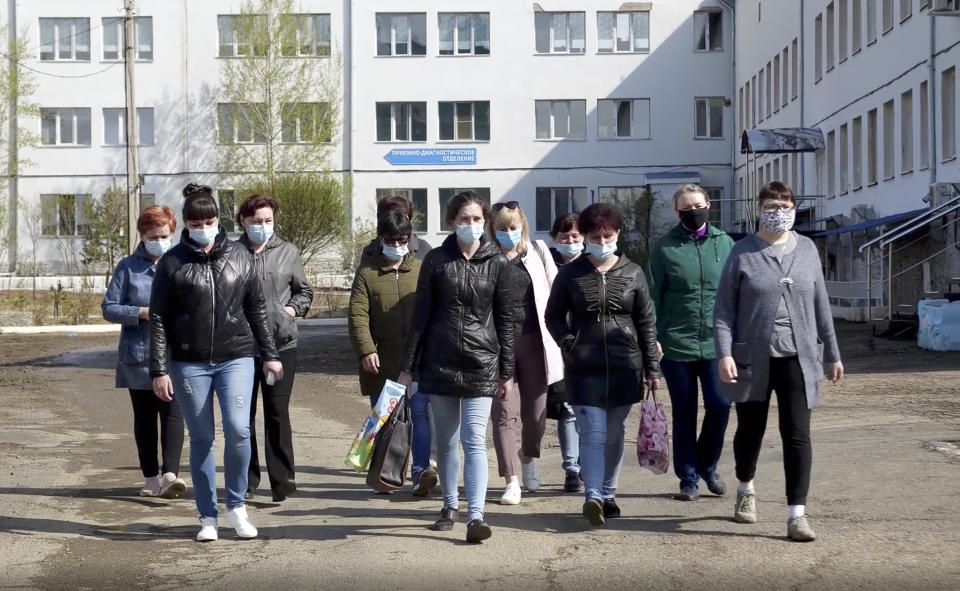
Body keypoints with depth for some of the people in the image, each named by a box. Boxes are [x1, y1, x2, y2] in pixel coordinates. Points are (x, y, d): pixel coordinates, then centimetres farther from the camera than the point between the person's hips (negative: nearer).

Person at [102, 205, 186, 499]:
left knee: (172, 412, -11)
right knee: (144, 417, 8)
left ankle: (170, 475, -16)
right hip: (138, 354, 0)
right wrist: (142, 313, -14)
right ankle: (151, 478, 17)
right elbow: (108, 308, 1)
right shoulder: (128, 268, 3)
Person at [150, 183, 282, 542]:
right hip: (190, 363, -1)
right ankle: (208, 516, 16)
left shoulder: (239, 256, 6)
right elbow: (158, 318, 0)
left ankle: (236, 506, 8)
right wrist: (158, 369, -5)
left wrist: (269, 354, 10)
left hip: (236, 357, 1)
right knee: (201, 439, 4)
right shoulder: (173, 262, 0)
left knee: (238, 429, -12)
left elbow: (256, 308, 12)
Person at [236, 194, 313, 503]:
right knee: (243, 414, 7)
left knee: (278, 412, -2)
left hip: (281, 343, 0)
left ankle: (283, 478, 4)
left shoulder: (288, 252, 6)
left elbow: (304, 291, 15)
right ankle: (247, 481, 18)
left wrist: (293, 309, -2)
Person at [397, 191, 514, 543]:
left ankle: (476, 516, -12)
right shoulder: (436, 260, 2)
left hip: (481, 364, -1)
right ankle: (450, 506, 26)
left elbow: (504, 321, 4)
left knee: (474, 441, -9)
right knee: (446, 442, 11)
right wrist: (408, 367, 2)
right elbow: (420, 316, 4)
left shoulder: (497, 263, 2)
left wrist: (507, 372, 2)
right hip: (439, 363, 2)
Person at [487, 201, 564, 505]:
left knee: (536, 411, 9)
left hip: (534, 341, 2)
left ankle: (528, 456, 39)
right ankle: (512, 481, 3)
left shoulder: (538, 252, 9)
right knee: (505, 413, -2)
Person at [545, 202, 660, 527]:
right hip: (584, 367, -2)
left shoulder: (632, 272, 5)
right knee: (592, 432, -11)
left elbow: (646, 322, 7)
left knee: (614, 434, 11)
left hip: (625, 366, 2)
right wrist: (569, 343, -6)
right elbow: (553, 315, 10)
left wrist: (652, 367, 5)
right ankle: (593, 496, -14)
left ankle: (608, 494, 24)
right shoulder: (571, 273, 3)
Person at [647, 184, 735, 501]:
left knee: (719, 406, -2)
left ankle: (707, 465, 23)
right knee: (684, 413, 7)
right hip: (677, 344, -1)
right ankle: (688, 478, 19)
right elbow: (654, 295, 0)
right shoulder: (665, 247, 0)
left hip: (716, 342, 1)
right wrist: (653, 338, -7)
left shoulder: (725, 243, 6)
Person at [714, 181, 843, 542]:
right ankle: (746, 489, 40)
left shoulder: (806, 249, 6)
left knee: (797, 435, -4)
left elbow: (820, 305, 12)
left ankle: (797, 514, -1)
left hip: (798, 358, 1)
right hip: (754, 359, -1)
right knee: (750, 429, 14)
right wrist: (724, 354, -14)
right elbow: (724, 308, -3)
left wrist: (832, 353, 14)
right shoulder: (743, 253, -2)